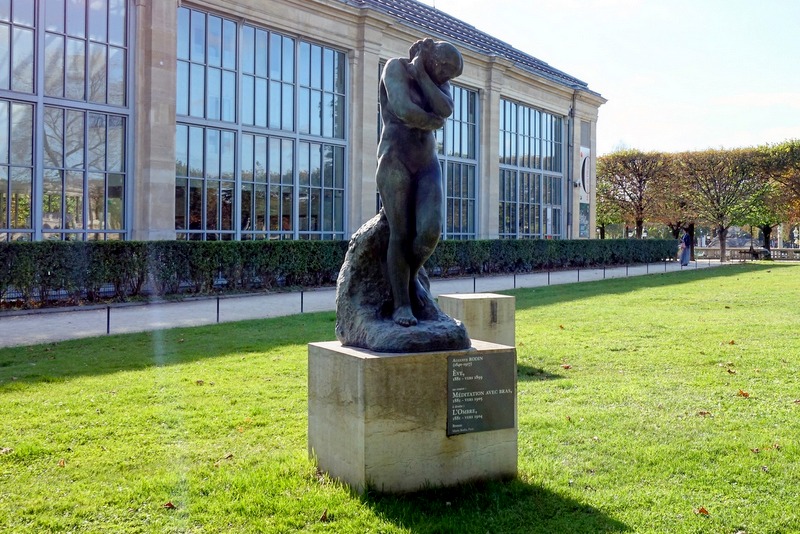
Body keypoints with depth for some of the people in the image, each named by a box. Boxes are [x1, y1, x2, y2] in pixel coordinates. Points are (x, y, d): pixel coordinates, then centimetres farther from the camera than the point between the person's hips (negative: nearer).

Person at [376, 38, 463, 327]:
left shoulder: (438, 81, 13)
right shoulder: (396, 67, -3)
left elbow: (445, 110, -9)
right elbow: (404, 110, -18)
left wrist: (422, 73, -7)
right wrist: (432, 122, -1)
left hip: (427, 164, 5)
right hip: (394, 161, -5)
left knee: (430, 230, -15)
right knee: (401, 234, -8)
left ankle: (411, 274, 14)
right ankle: (401, 304, 1)